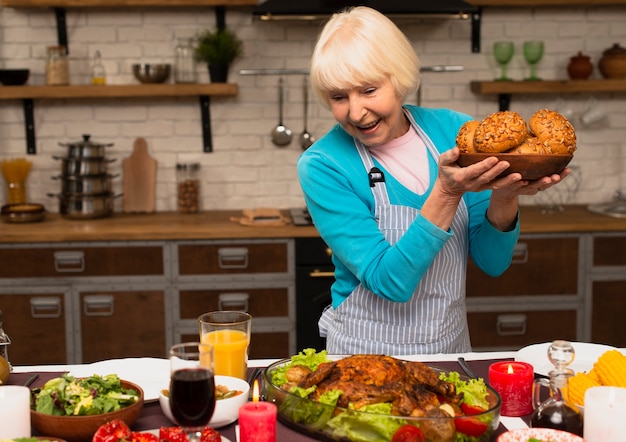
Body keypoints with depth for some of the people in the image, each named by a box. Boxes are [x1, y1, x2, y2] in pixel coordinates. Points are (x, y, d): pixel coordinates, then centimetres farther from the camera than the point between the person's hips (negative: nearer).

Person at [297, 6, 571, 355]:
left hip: (452, 349, 3)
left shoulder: (454, 131, -3)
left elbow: (493, 263, 0)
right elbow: (390, 282, -19)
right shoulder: (322, 166, -13)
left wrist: (504, 198, -17)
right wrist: (448, 191, -26)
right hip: (367, 356, -2)